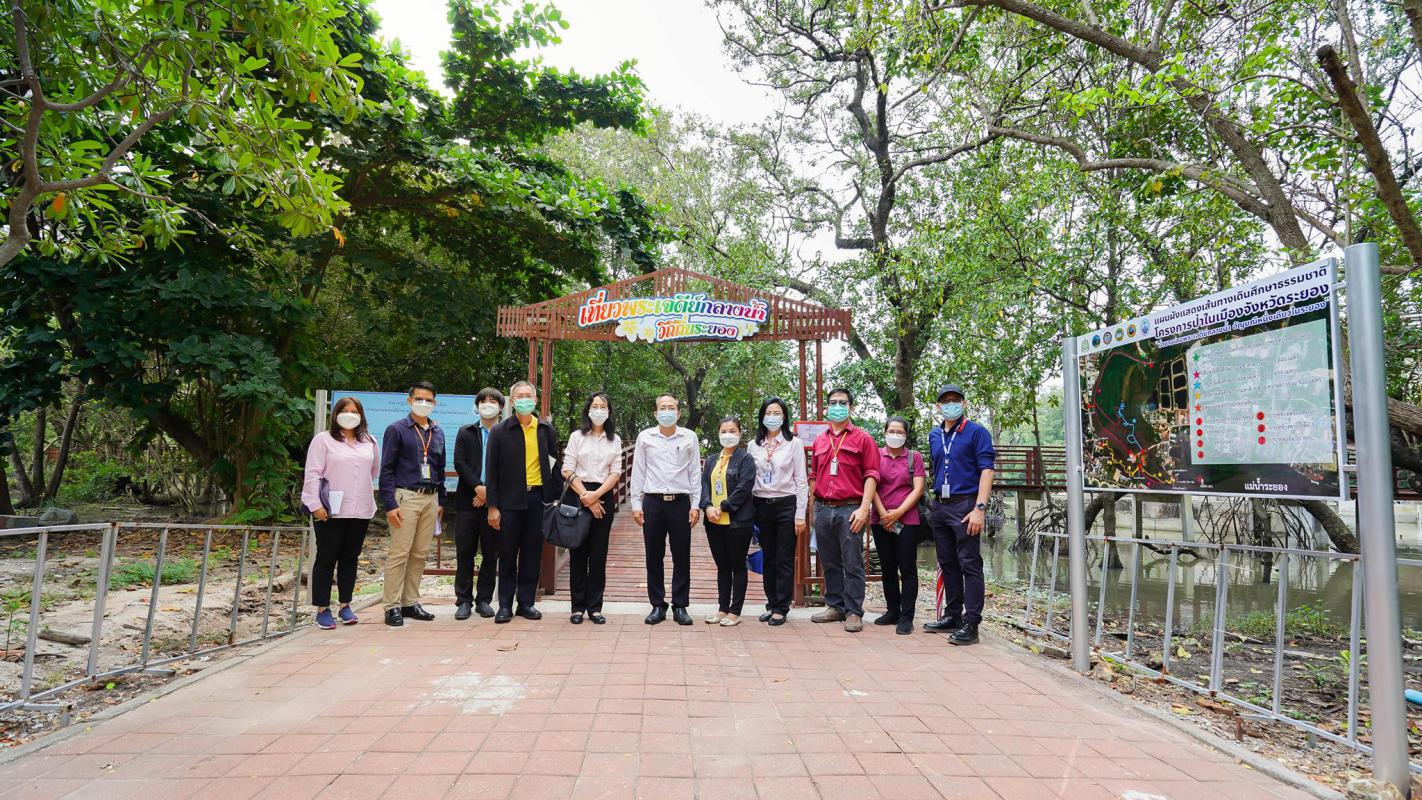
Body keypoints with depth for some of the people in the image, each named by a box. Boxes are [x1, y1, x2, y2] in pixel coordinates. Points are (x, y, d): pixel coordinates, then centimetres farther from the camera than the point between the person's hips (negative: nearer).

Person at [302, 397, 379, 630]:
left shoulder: (369, 442, 11)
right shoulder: (323, 440, -1)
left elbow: (374, 470, 24)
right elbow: (313, 474, -6)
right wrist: (315, 505, -13)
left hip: (360, 511, 4)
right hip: (330, 511, -4)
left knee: (350, 558, 10)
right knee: (326, 559, 2)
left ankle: (345, 606, 18)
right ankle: (322, 609, 8)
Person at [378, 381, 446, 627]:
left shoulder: (438, 432, 15)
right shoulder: (397, 429, -1)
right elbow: (386, 469, -5)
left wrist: (441, 501, 15)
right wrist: (390, 504, -12)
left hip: (430, 499, 5)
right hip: (406, 497, -5)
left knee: (420, 554, 8)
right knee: (399, 554, -6)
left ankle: (411, 602, 17)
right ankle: (392, 606, 1)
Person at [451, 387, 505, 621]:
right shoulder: (465, 433, 12)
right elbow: (459, 462, 0)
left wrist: (489, 493, -10)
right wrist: (478, 487, -13)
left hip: (494, 502, -1)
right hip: (468, 500, 1)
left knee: (491, 554, 4)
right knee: (465, 553, 3)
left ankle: (484, 599, 14)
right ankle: (464, 600, 12)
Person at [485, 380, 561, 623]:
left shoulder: (546, 430, 8)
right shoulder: (500, 431, 1)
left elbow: (554, 465, 12)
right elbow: (492, 471, 0)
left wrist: (557, 497, 5)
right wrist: (492, 506, -4)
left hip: (538, 498, 2)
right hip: (510, 500, -2)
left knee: (532, 555, 7)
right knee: (507, 555, 5)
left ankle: (526, 602, 17)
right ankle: (505, 605, 14)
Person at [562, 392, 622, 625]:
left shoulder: (615, 440, 9)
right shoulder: (577, 437, 5)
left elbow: (616, 473, 3)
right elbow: (567, 470, -2)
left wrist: (596, 495, -10)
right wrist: (585, 496, -11)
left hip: (603, 498, 1)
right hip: (578, 496, -1)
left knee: (598, 554, 3)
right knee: (579, 552, 1)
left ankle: (594, 606, 9)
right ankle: (578, 606, 8)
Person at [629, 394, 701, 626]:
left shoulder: (689, 437, 5)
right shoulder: (645, 437, 5)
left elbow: (695, 473, 6)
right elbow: (638, 473, 7)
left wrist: (695, 505, 1)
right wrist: (636, 504, 2)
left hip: (680, 502, 0)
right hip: (652, 502, 0)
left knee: (682, 557, 3)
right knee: (654, 557, 5)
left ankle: (680, 606, 13)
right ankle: (657, 606, 16)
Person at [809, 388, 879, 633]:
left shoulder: (862, 439, 2)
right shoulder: (819, 441, 16)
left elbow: (871, 475, -4)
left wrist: (864, 508, -13)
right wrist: (814, 508, 13)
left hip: (850, 509, -5)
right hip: (823, 509, 5)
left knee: (852, 564, -3)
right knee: (830, 563, 11)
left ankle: (853, 612, 3)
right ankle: (835, 606, 21)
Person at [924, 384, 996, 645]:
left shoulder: (976, 432, -4)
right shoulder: (934, 435, 15)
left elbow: (986, 471, -11)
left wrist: (979, 508, -19)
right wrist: (935, 501, 15)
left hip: (965, 506, -7)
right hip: (939, 506, 7)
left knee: (969, 565, -5)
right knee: (948, 564, 13)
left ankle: (971, 623, -2)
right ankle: (952, 616, 23)